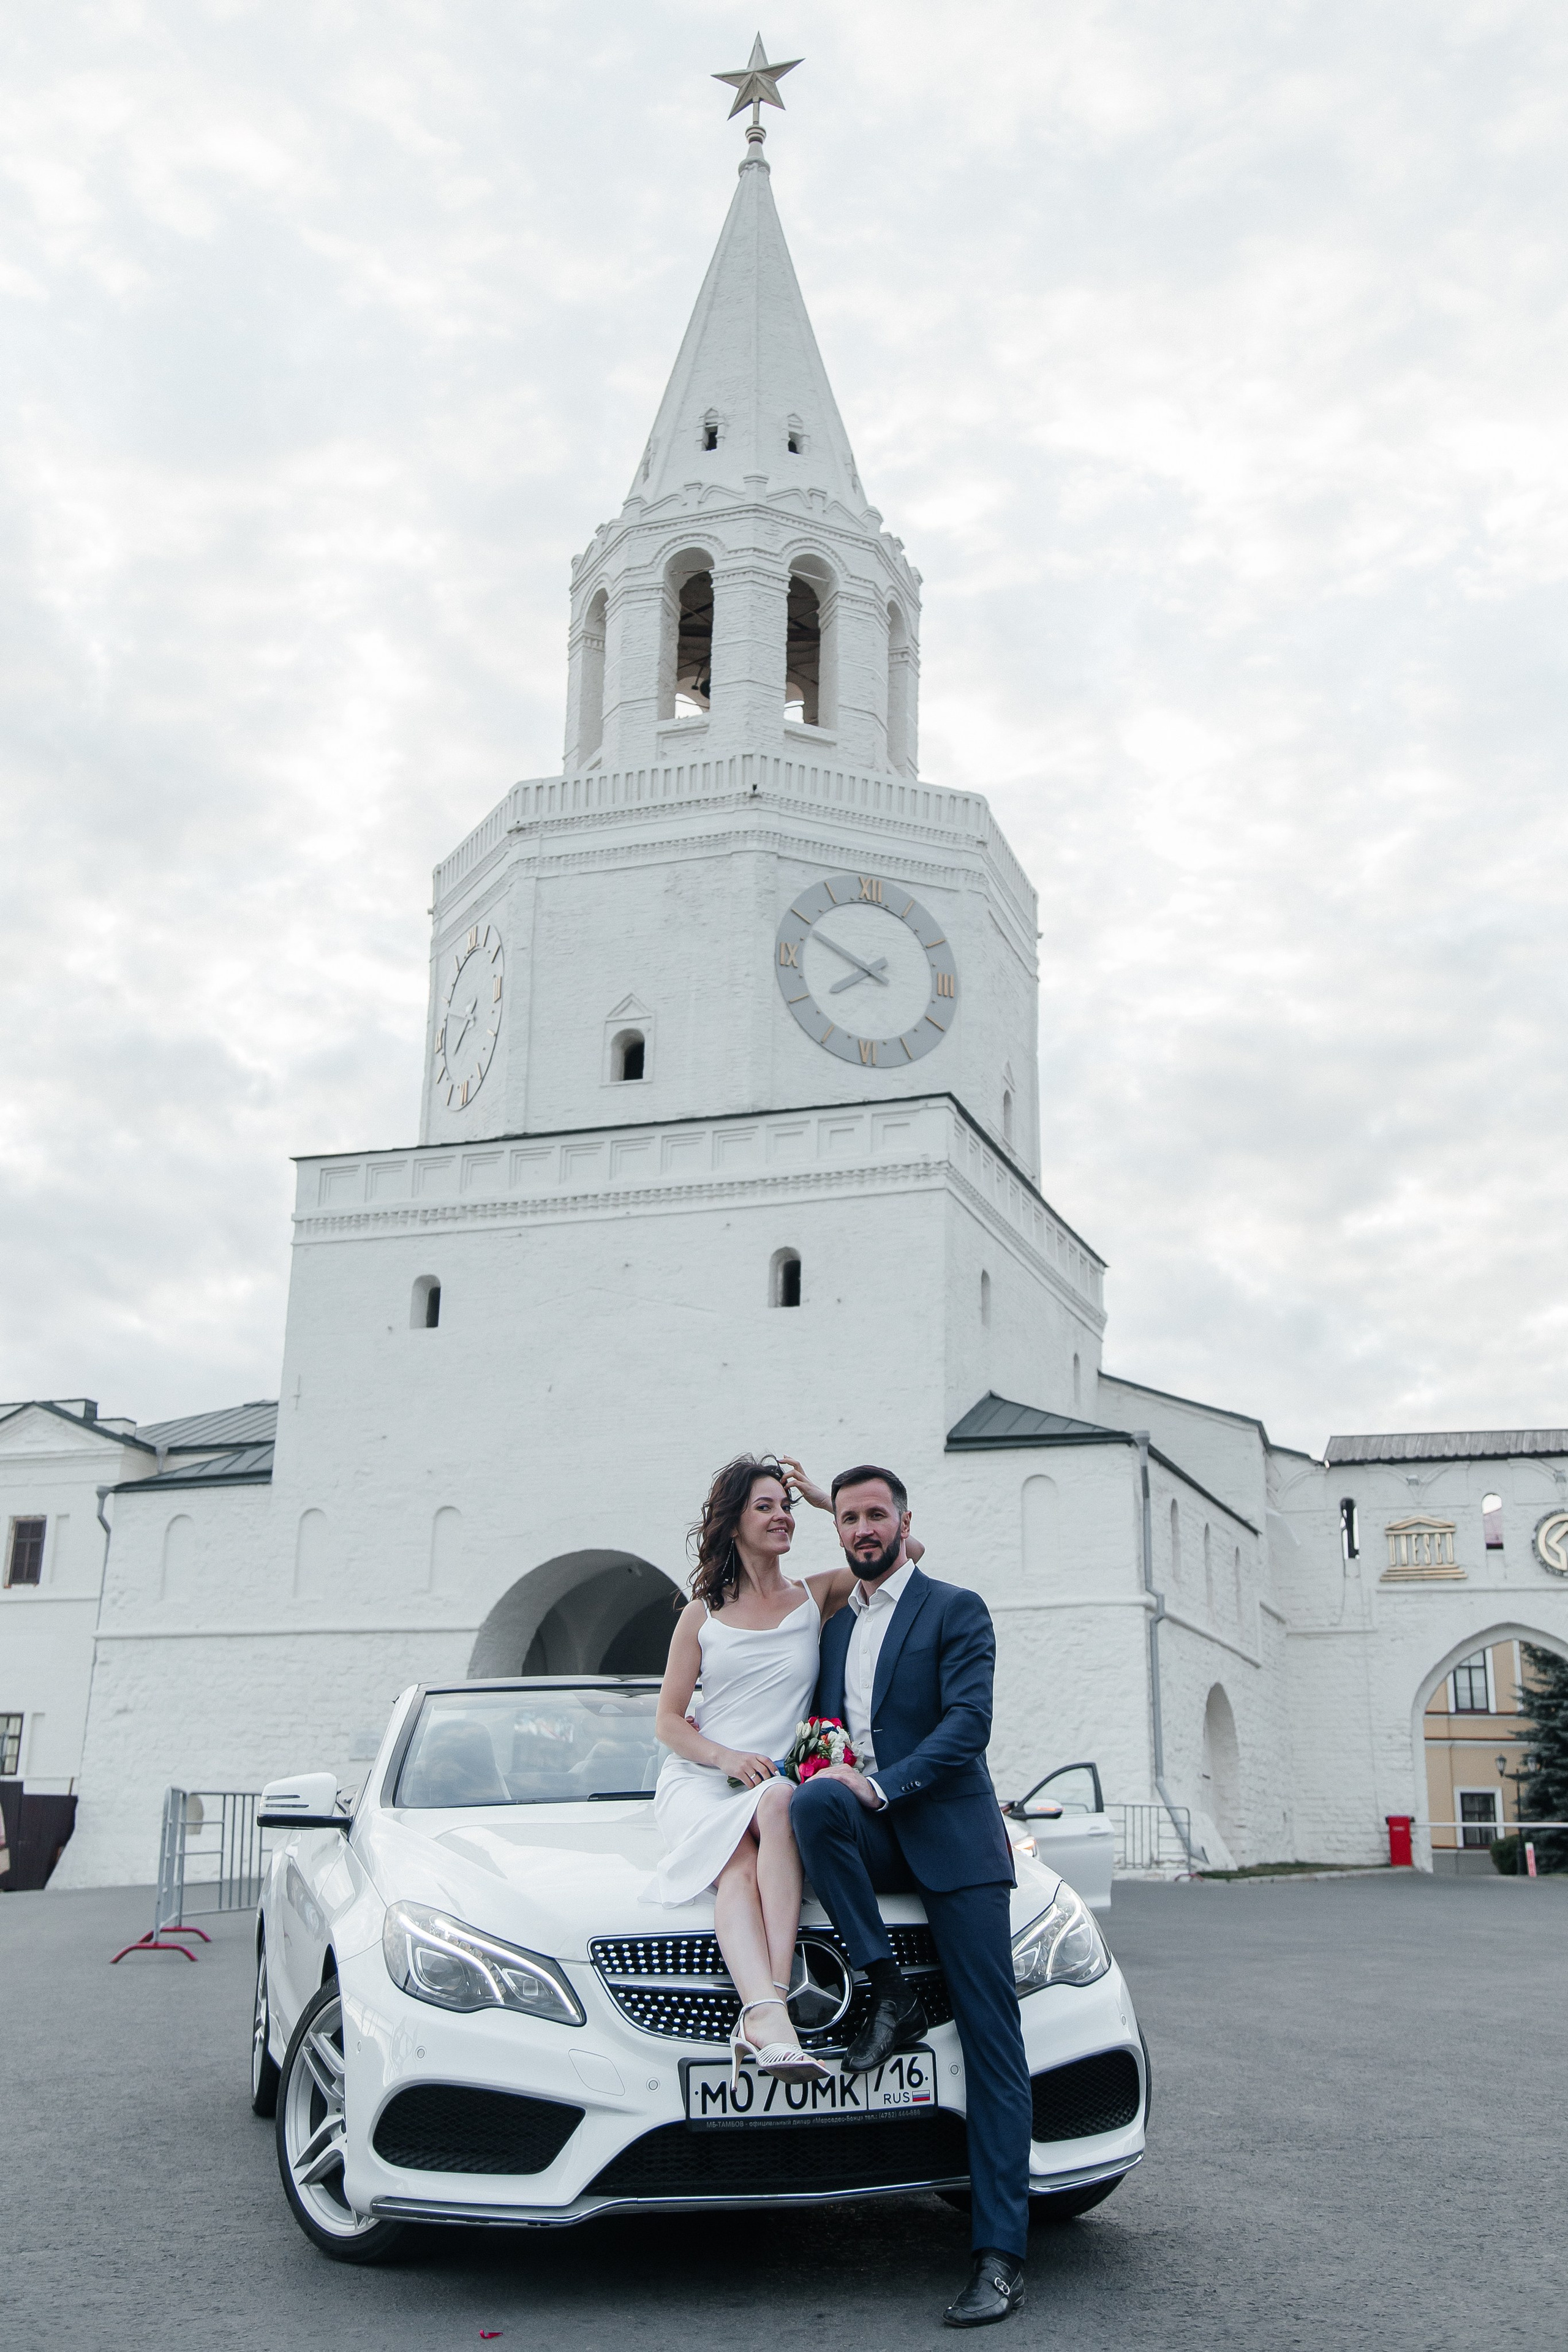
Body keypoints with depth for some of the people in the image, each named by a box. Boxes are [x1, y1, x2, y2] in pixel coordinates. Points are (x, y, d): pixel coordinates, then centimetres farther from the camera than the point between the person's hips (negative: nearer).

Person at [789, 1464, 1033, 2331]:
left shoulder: (956, 1609, 3)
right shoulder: (833, 1629, 21)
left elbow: (968, 1722, -9)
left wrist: (880, 1783, -21)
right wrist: (820, 1769, 2)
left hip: (950, 1836, -4)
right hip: (873, 1837, 4)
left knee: (992, 2045, -9)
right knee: (813, 1802, -32)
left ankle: (1000, 2256, -8)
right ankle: (890, 1994, -20)